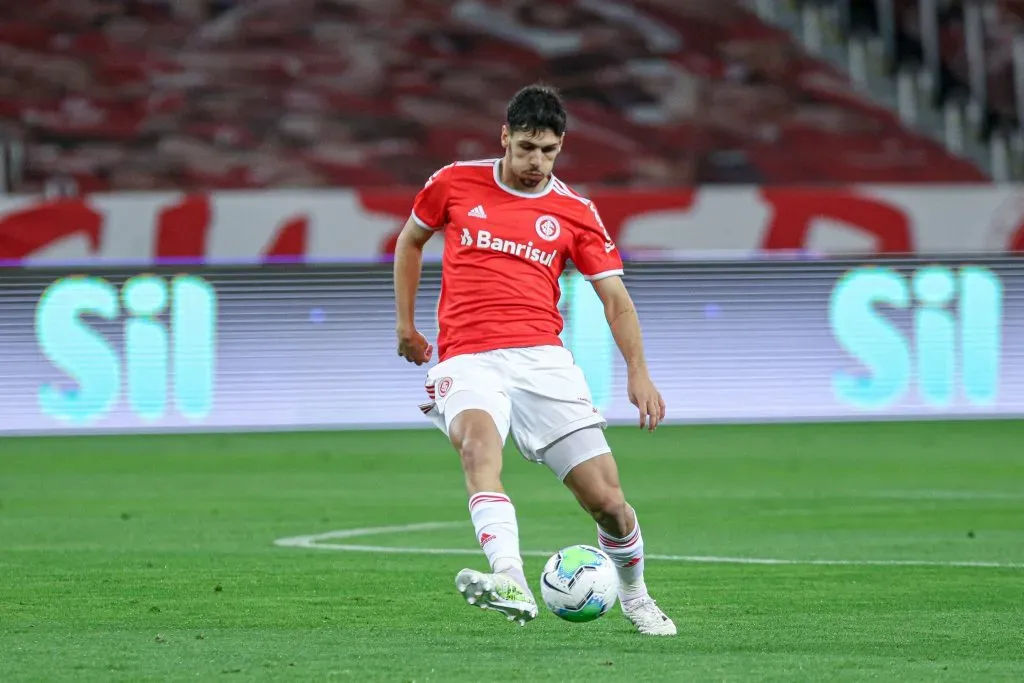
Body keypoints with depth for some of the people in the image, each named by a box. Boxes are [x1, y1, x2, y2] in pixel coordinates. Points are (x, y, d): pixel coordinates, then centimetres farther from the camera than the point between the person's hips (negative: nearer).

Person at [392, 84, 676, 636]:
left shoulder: (574, 212, 8)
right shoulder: (455, 183, 8)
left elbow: (615, 298, 7)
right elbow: (410, 240, 26)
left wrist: (638, 371, -7)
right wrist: (405, 323, 22)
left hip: (542, 359, 1)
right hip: (468, 359, -1)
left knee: (606, 498, -4)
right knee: (479, 440, -36)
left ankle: (634, 598, 26)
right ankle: (510, 583, -54)